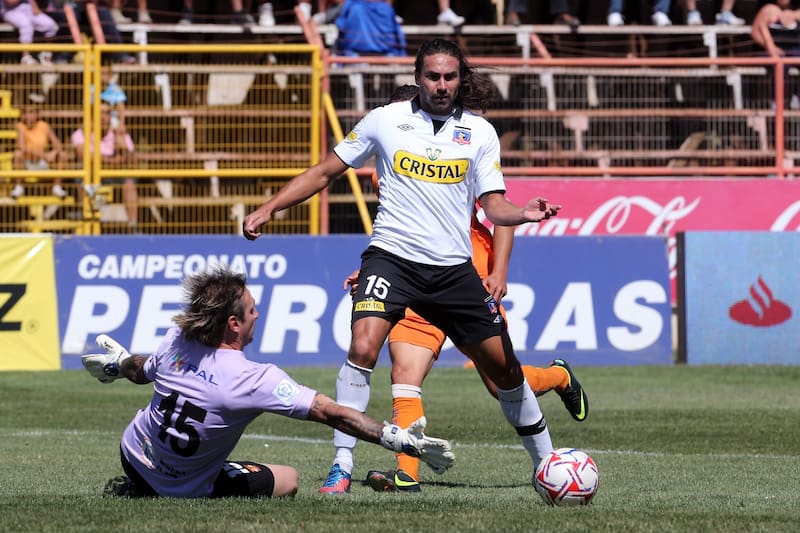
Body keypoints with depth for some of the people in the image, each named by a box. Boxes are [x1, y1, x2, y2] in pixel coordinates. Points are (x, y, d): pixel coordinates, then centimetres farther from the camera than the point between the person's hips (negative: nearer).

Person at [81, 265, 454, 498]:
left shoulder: (175, 341, -14)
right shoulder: (256, 380, -29)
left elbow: (140, 373, 11)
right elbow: (332, 414, -29)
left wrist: (118, 364, 36)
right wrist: (401, 440, -27)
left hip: (134, 456, 5)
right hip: (190, 489, -5)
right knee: (288, 481, 11)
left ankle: (132, 492, 26)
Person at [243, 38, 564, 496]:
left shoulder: (480, 132, 5)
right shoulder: (385, 120, 2)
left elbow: (494, 207, 1)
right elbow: (325, 172, 10)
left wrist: (525, 213, -21)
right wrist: (269, 208, 2)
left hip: (454, 268, 2)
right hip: (392, 256, -2)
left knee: (505, 368, 6)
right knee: (363, 347, -25)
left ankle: (546, 462, 26)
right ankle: (341, 466, -17)